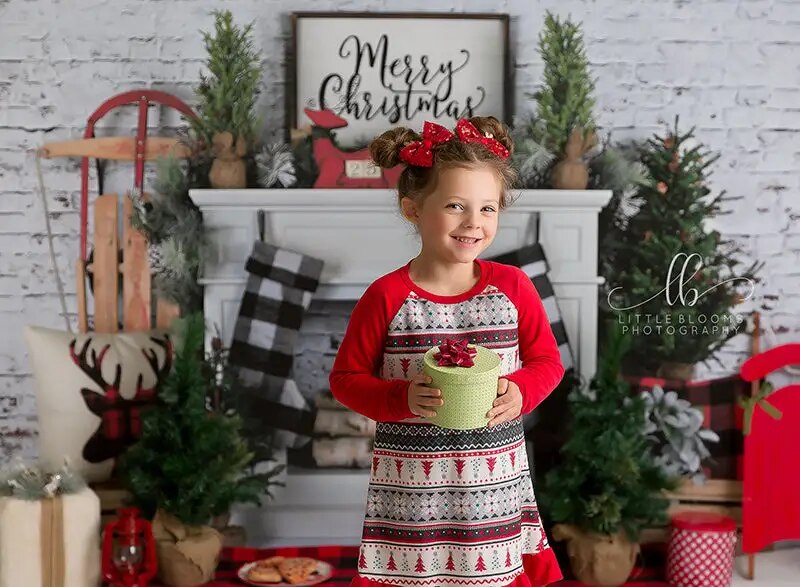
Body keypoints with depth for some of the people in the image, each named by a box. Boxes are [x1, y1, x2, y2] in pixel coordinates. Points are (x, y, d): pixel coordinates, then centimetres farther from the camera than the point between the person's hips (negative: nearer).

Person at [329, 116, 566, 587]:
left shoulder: (512, 287, -2)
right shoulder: (387, 296, -8)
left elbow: (547, 361, 7)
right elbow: (345, 378, -2)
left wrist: (520, 392, -13)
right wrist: (402, 398, -18)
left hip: (495, 479, 2)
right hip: (410, 482, -2)